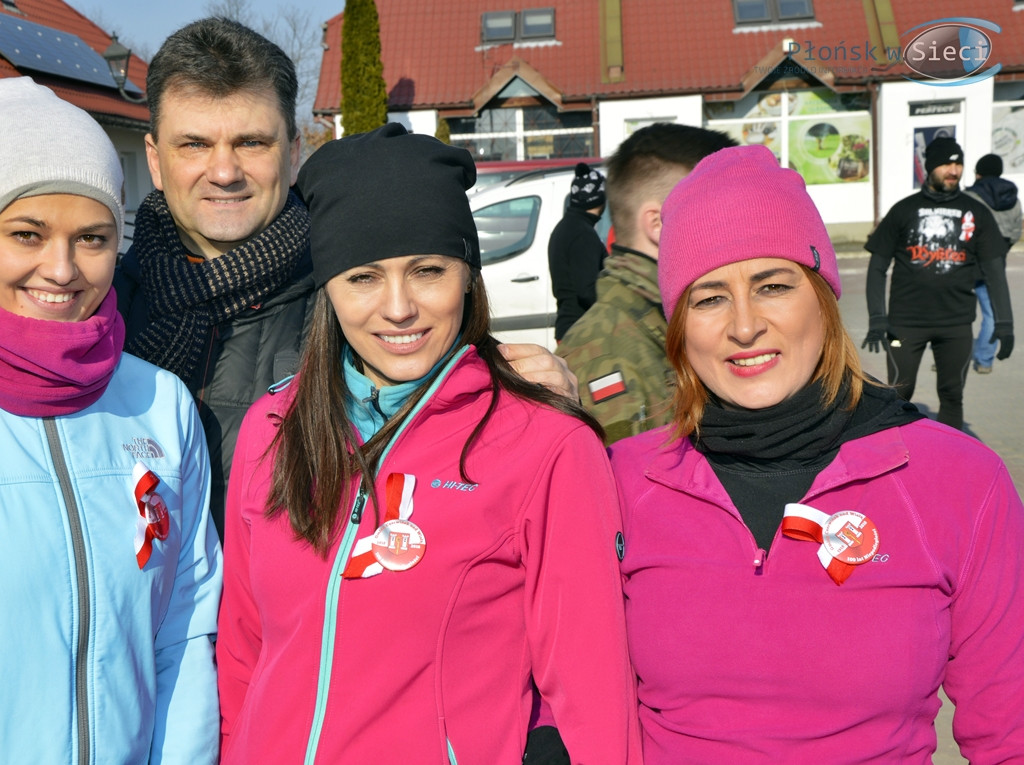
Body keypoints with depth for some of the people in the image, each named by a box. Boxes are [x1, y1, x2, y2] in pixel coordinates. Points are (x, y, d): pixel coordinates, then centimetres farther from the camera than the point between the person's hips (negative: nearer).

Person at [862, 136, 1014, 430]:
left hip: (957, 323, 2)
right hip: (906, 321, -1)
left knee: (952, 395, 7)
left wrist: (1004, 323, -3)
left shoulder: (977, 213, 7)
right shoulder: (904, 210, 3)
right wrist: (877, 319, -9)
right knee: (899, 393, 0)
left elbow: (994, 270, 6)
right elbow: (877, 267, 2)